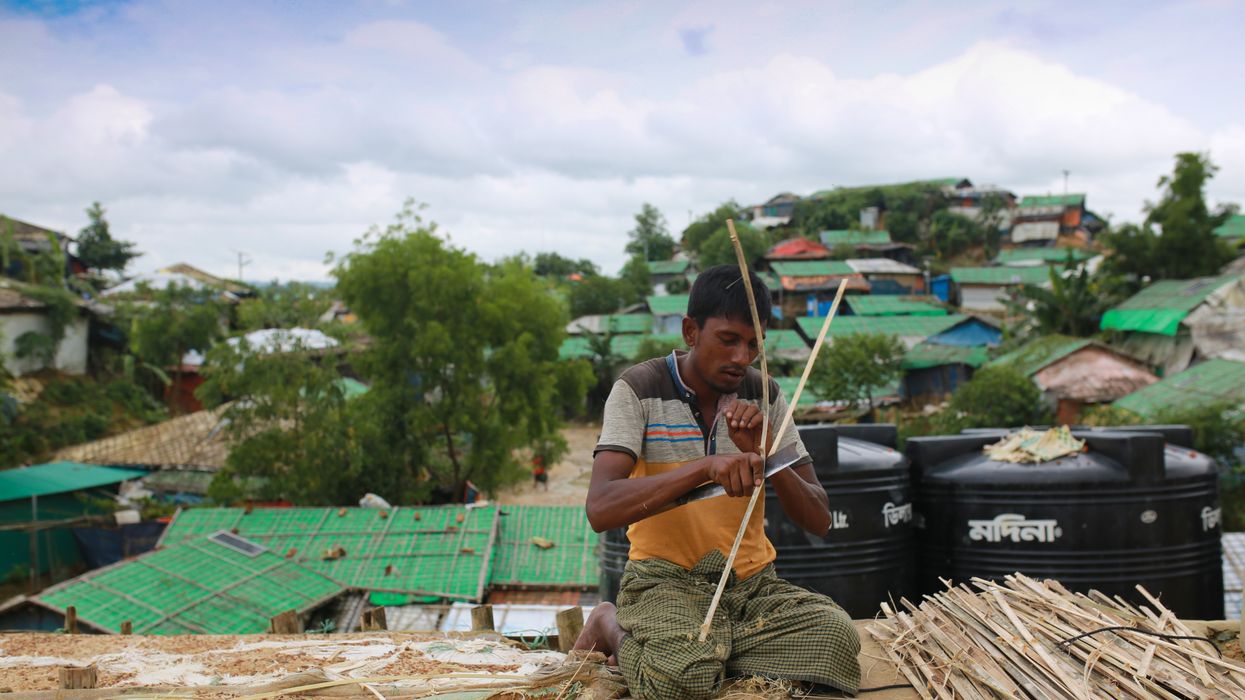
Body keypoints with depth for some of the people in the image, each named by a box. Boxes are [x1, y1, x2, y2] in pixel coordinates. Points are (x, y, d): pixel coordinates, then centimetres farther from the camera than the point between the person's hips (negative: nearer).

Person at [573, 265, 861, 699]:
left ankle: (710, 648, 0)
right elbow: (600, 509, -23)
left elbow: (819, 521, 2)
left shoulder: (764, 397, 5)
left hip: (752, 582, 4)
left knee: (838, 637, -24)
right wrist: (707, 466, -34)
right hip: (666, 579, -4)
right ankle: (614, 630, 1)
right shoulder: (638, 390, -8)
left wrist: (761, 451, -17)